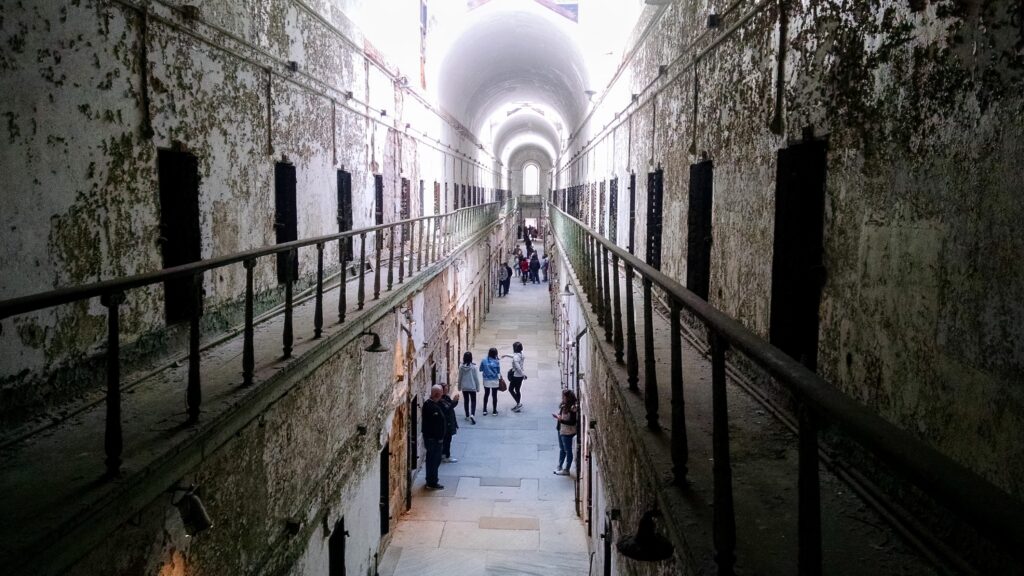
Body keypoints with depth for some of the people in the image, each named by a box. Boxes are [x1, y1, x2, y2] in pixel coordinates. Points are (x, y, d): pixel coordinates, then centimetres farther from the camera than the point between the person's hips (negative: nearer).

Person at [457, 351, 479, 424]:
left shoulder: (461, 367, -7)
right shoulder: (473, 367, -14)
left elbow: (460, 378, 1)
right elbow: (476, 378, -8)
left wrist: (459, 387, 14)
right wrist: (478, 387, 3)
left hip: (464, 387, 3)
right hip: (472, 387, -2)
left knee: (466, 401, 16)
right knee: (473, 401, 6)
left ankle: (467, 416, 22)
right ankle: (472, 414, -14)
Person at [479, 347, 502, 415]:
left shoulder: (484, 360, -8)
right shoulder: (496, 362, -14)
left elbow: (481, 369, 0)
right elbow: (498, 371, -7)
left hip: (486, 381, 3)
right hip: (494, 381, -3)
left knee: (486, 394, 19)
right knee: (494, 395, 10)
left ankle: (484, 410, 22)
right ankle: (494, 411, 16)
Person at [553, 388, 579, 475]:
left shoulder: (573, 408, -24)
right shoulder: (564, 405, 2)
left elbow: (572, 422, -24)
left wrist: (561, 420, -26)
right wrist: (558, 417, -3)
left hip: (567, 432, -9)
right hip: (561, 430, 9)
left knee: (568, 451, 7)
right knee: (562, 449, 21)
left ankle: (566, 470, 19)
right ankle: (559, 467, 35)